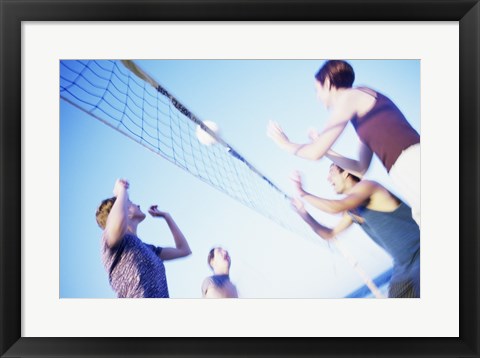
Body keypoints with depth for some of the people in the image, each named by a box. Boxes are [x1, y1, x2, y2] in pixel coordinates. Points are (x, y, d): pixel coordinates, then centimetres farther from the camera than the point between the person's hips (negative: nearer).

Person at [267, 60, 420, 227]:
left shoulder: (351, 96, 2)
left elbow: (316, 153, 1)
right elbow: (361, 168, 29)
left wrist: (286, 144, 19)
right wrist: (325, 149, 35)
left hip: (412, 164, -9)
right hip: (408, 173, 9)